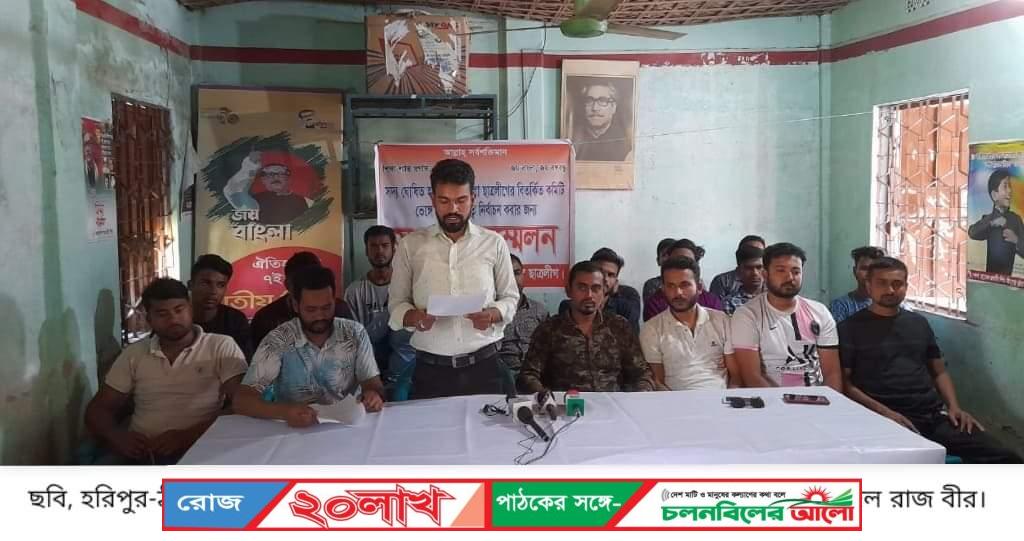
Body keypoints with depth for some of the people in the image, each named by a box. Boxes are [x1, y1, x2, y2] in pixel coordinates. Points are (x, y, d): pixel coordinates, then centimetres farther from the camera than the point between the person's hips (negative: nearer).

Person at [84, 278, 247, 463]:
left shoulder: (222, 347, 2)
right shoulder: (133, 354, 15)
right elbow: (99, 409, 16)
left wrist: (188, 436, -19)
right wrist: (118, 437, -7)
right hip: (140, 454, 3)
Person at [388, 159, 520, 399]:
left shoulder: (494, 244, 2)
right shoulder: (410, 245, 2)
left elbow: (510, 298, 8)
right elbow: (396, 303, 6)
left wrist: (493, 314, -13)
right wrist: (414, 317, -16)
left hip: (483, 366, 0)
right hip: (431, 370, 0)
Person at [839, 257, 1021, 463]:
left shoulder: (919, 323, 20)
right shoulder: (850, 328, 3)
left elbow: (939, 372, 24)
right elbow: (844, 382, -2)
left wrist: (954, 407, 5)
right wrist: (884, 412, -14)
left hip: (936, 415, 6)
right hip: (889, 420, -5)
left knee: (1004, 459, -14)